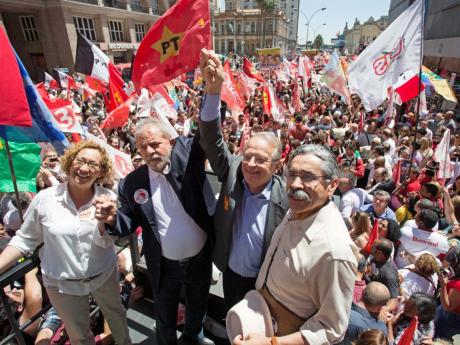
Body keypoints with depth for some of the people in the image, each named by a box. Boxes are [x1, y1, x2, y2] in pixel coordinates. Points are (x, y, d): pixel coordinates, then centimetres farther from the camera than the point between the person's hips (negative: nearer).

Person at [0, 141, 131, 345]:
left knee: (116, 313, 26)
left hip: (104, 275, 1)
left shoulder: (107, 198, -15)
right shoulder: (45, 198, -15)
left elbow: (106, 242, -17)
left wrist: (102, 222, -37)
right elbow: (25, 240, -2)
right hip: (62, 283, 0)